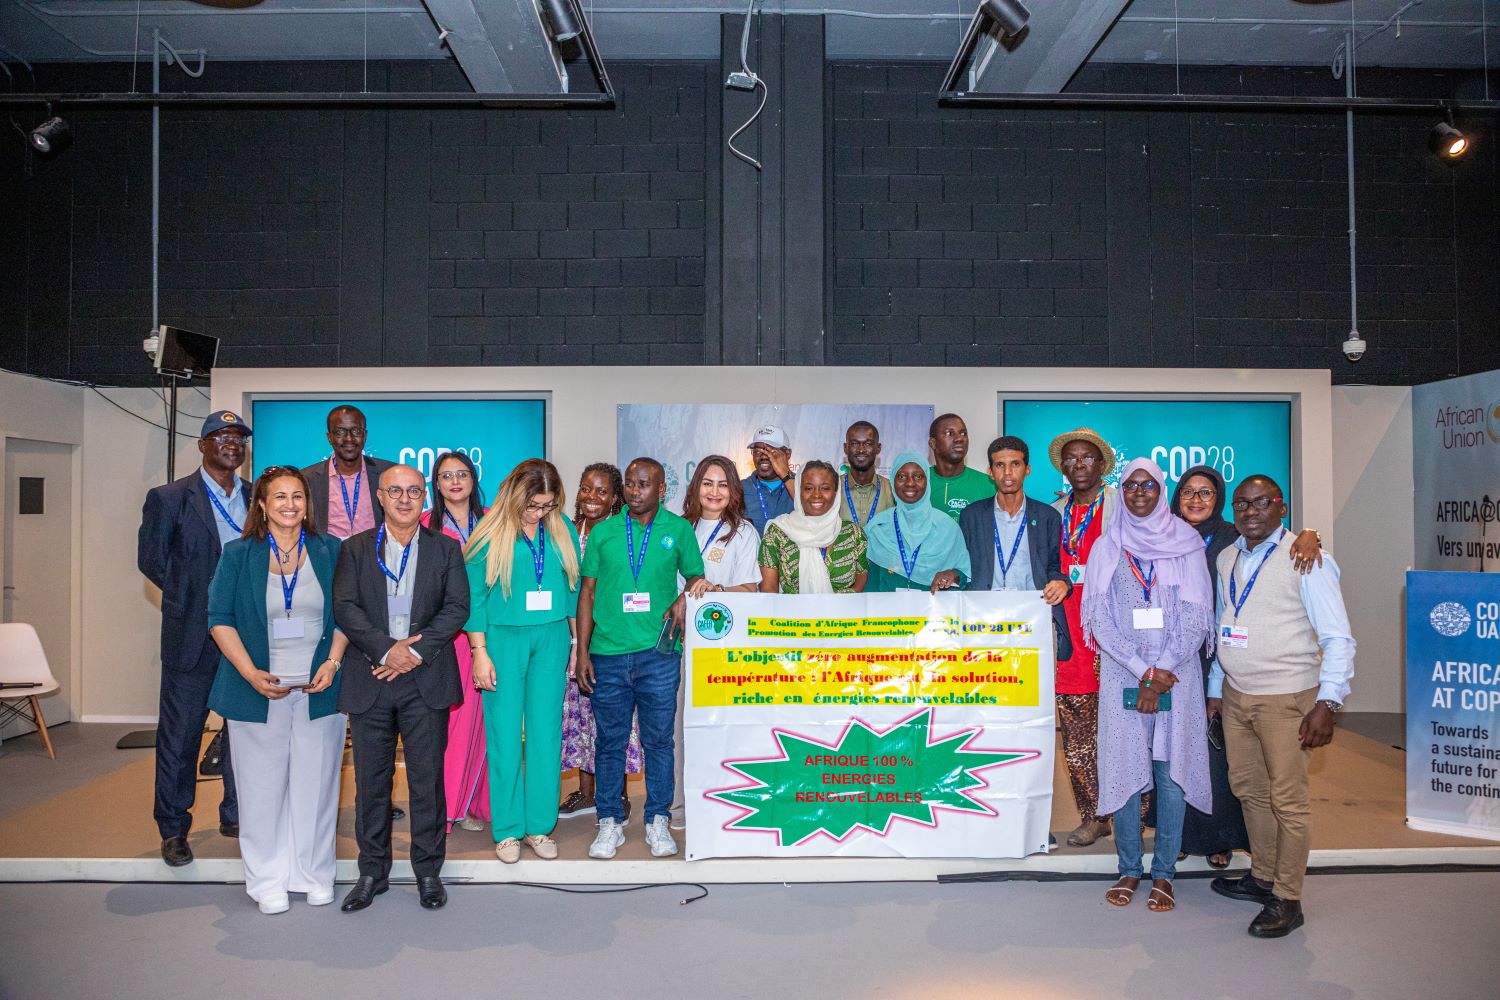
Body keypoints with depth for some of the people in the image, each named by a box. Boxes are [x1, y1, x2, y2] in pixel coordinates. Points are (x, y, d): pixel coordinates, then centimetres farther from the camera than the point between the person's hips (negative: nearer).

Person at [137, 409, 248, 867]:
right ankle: (173, 829, 18)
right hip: (193, 635, -3)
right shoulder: (169, 498, -3)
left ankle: (237, 815, 26)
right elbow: (151, 558, -2)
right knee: (181, 731, 5)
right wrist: (193, 597, -4)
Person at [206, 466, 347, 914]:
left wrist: (332, 662, -7)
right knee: (263, 785, 6)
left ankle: (314, 875, 20)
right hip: (259, 691, -1)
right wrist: (251, 674, -11)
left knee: (315, 783, 6)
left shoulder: (330, 551, 4)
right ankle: (268, 881, 18)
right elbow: (220, 619, -1)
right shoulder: (238, 554, 1)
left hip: (318, 690, 1)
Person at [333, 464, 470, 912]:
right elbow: (344, 607, -2)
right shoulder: (355, 549, 9)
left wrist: (417, 650, -13)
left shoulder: (446, 548, 8)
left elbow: (457, 607, -1)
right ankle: (372, 871, 21)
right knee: (370, 779, 7)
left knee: (428, 778, 3)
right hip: (369, 680, 1)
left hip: (427, 680, -1)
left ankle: (428, 870, 17)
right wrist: (386, 649, -15)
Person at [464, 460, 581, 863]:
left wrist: (573, 641, 10)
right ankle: (507, 830, 12)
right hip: (504, 638, -3)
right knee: (505, 735, 2)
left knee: (546, 733, 6)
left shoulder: (563, 531, 5)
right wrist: (480, 652, -6)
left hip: (551, 638, 3)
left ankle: (540, 826, 16)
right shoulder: (490, 535, -5)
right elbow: (474, 596, -3)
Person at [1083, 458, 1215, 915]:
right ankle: (1129, 869, 15)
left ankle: (1163, 872, 13)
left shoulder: (1186, 543, 4)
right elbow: (1100, 621, 0)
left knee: (1171, 771, 2)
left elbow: (1197, 618, -2)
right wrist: (1145, 671, -9)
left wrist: (1162, 674, -10)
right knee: (1124, 770, 3)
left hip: (1177, 678, 0)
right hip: (1123, 676, 1)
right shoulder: (1107, 548, 6)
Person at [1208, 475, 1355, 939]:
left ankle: (1287, 900, 14)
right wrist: (1215, 690, 17)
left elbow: (1339, 638, -11)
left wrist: (1328, 703, -18)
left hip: (1286, 699, -6)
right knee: (1248, 790, 16)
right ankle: (1262, 877, 33)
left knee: (1288, 802, 0)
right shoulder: (1226, 559, 9)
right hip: (1235, 696, 6)